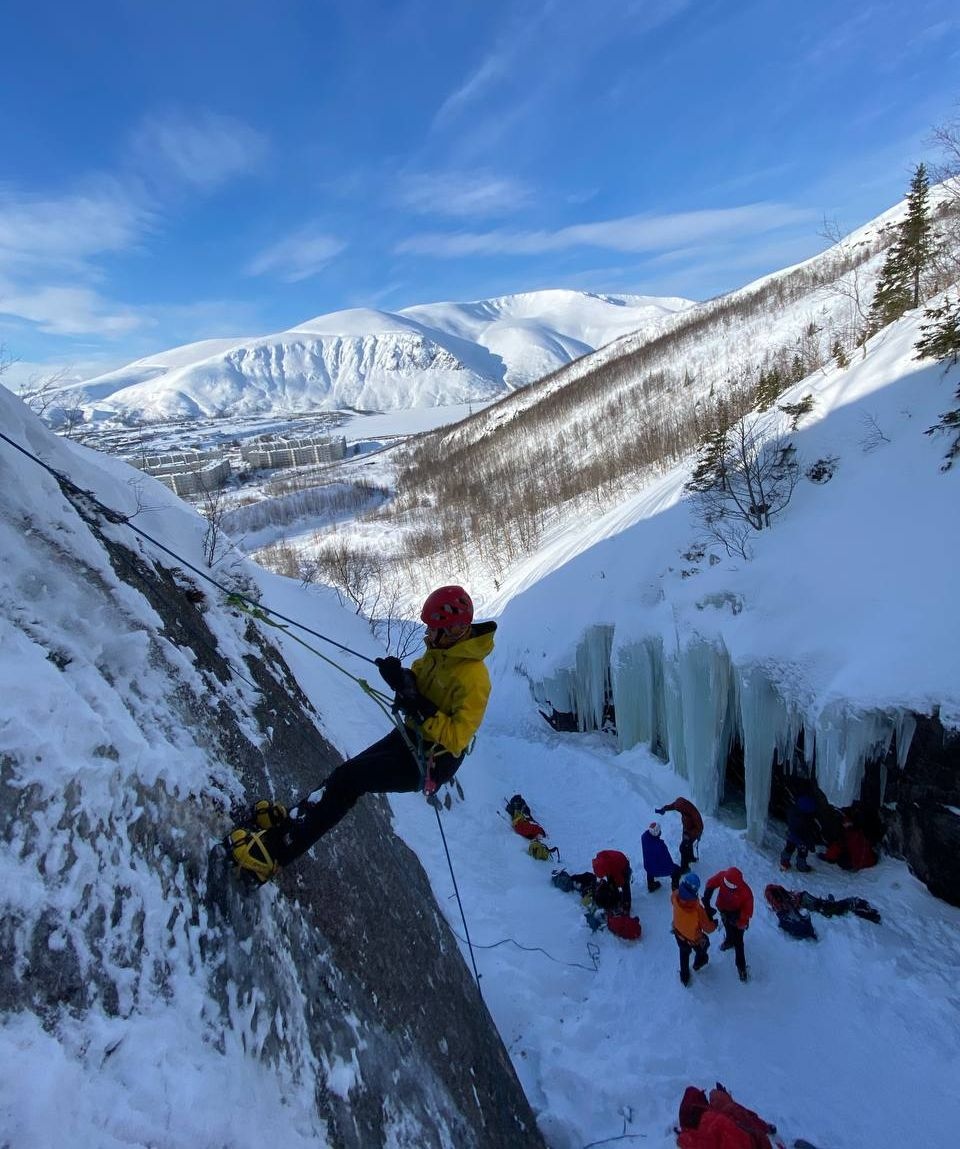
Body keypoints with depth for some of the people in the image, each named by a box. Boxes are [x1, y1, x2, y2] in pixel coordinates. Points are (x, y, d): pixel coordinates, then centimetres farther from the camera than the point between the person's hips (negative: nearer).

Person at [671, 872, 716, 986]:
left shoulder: (675, 896, -33)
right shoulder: (698, 910, -45)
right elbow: (708, 928, -25)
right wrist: (715, 923, -5)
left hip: (679, 933, 3)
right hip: (695, 940, -3)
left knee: (684, 953, 34)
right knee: (701, 951, 34)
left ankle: (684, 977, 55)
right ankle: (699, 963, 64)